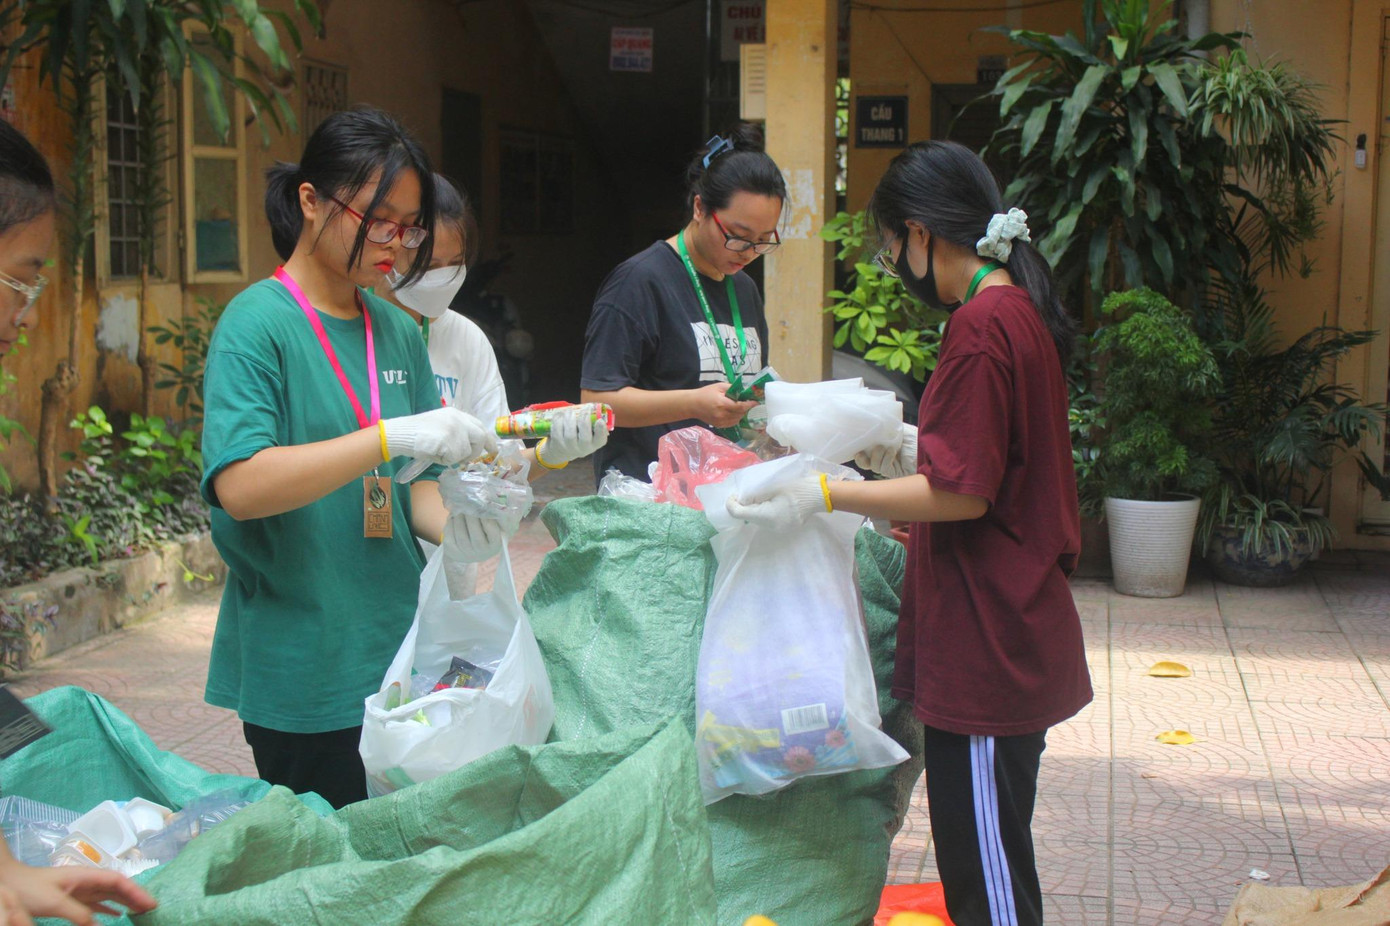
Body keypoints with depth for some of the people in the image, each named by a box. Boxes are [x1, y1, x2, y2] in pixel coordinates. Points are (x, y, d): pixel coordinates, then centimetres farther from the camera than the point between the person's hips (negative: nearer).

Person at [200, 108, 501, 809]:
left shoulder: (395, 329, 9)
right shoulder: (259, 322, -11)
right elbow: (239, 486, -24)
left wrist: (456, 526, -9)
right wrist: (395, 435, -31)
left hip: (394, 648, 6)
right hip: (300, 667, -6)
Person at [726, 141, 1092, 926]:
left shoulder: (981, 325, -19)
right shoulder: (1022, 310, 11)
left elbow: (963, 493, -21)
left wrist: (825, 496, -19)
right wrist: (908, 453, 19)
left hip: (987, 647, -10)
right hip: (1015, 639, 10)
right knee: (984, 859, 19)